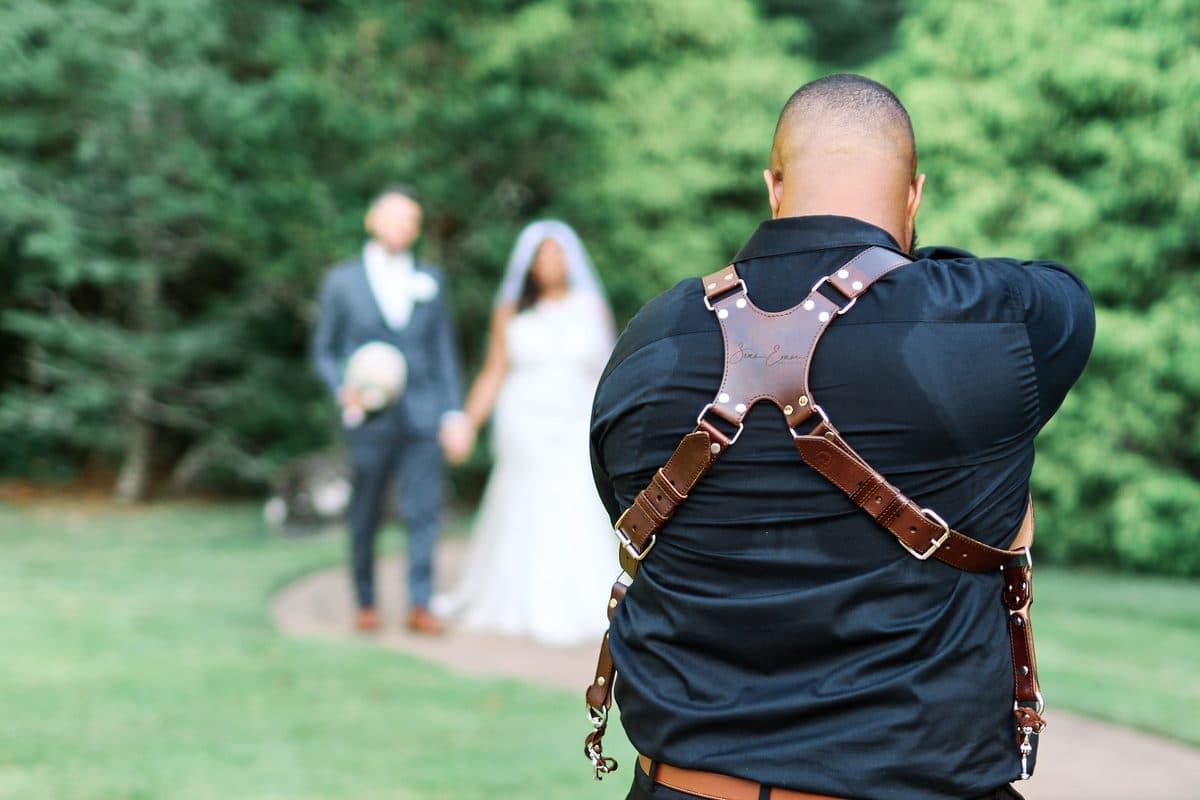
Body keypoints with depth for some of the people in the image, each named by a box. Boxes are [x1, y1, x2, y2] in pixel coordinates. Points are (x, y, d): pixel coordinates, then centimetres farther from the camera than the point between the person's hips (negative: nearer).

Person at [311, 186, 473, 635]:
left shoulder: (431, 280, 12)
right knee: (365, 517, 4)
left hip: (422, 415, 1)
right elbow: (323, 351, 9)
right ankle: (366, 605, 17)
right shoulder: (342, 281, 5)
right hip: (369, 420, -1)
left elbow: (444, 351, 12)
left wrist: (454, 414, 5)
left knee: (425, 510, -8)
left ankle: (420, 605, -5)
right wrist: (342, 389, -10)